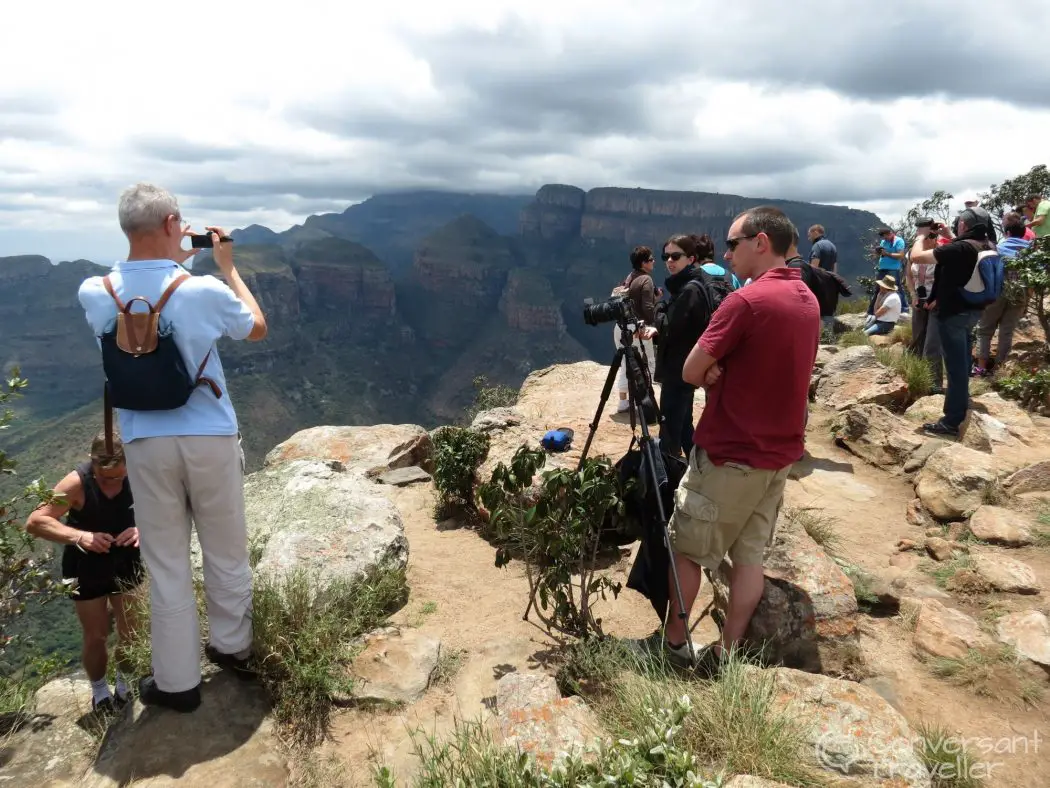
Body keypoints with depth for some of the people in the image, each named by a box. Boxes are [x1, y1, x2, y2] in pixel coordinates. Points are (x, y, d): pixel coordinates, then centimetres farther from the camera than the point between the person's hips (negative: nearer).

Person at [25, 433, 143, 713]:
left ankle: (125, 684, 36)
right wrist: (80, 536, -37)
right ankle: (99, 689, 35)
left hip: (127, 563, 2)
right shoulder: (77, 483, -24)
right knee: (96, 637, 9)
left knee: (131, 632, 10)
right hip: (86, 568, -2)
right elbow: (35, 522, -23)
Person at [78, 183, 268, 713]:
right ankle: (232, 646, 36)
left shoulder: (94, 294, -6)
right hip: (211, 439, -1)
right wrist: (227, 265, 10)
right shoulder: (203, 291, -15)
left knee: (166, 563, 12)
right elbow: (257, 329, 5)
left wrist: (171, 260, 19)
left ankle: (177, 681, 23)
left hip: (146, 445, 2)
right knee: (226, 552, 17)